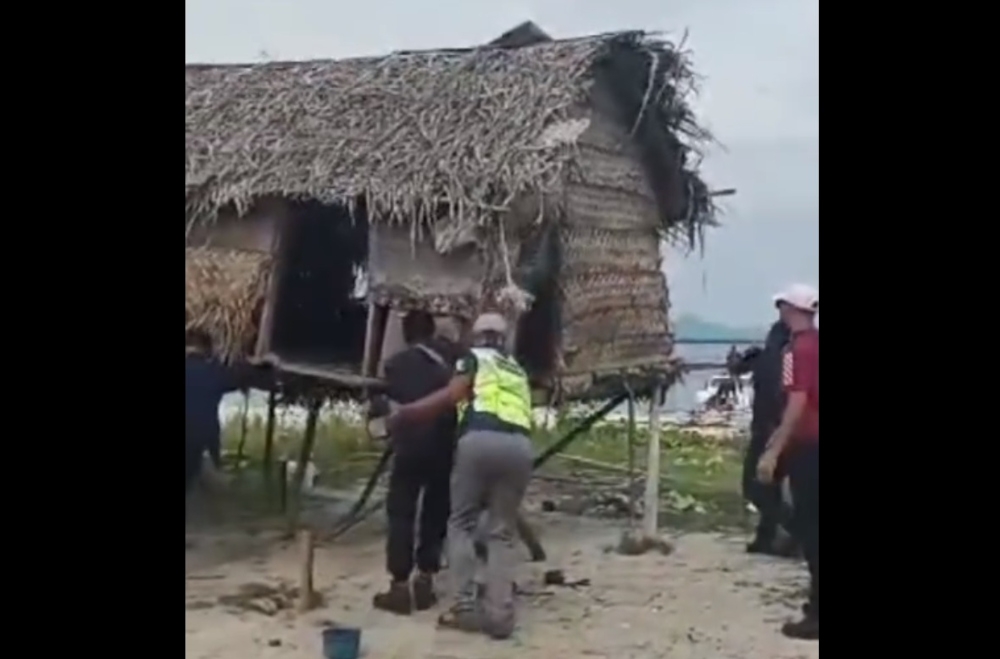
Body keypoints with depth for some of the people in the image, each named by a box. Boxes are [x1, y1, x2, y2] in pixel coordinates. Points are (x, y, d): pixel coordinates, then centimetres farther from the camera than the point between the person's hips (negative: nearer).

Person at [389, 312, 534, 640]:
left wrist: (405, 413, 9)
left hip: (481, 439, -4)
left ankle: (466, 606, 2)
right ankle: (500, 615, 1)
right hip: (519, 445, 4)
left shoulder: (473, 358, 18)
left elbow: (452, 394, 3)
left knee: (461, 523, 10)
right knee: (501, 533, 10)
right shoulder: (517, 371, 35)